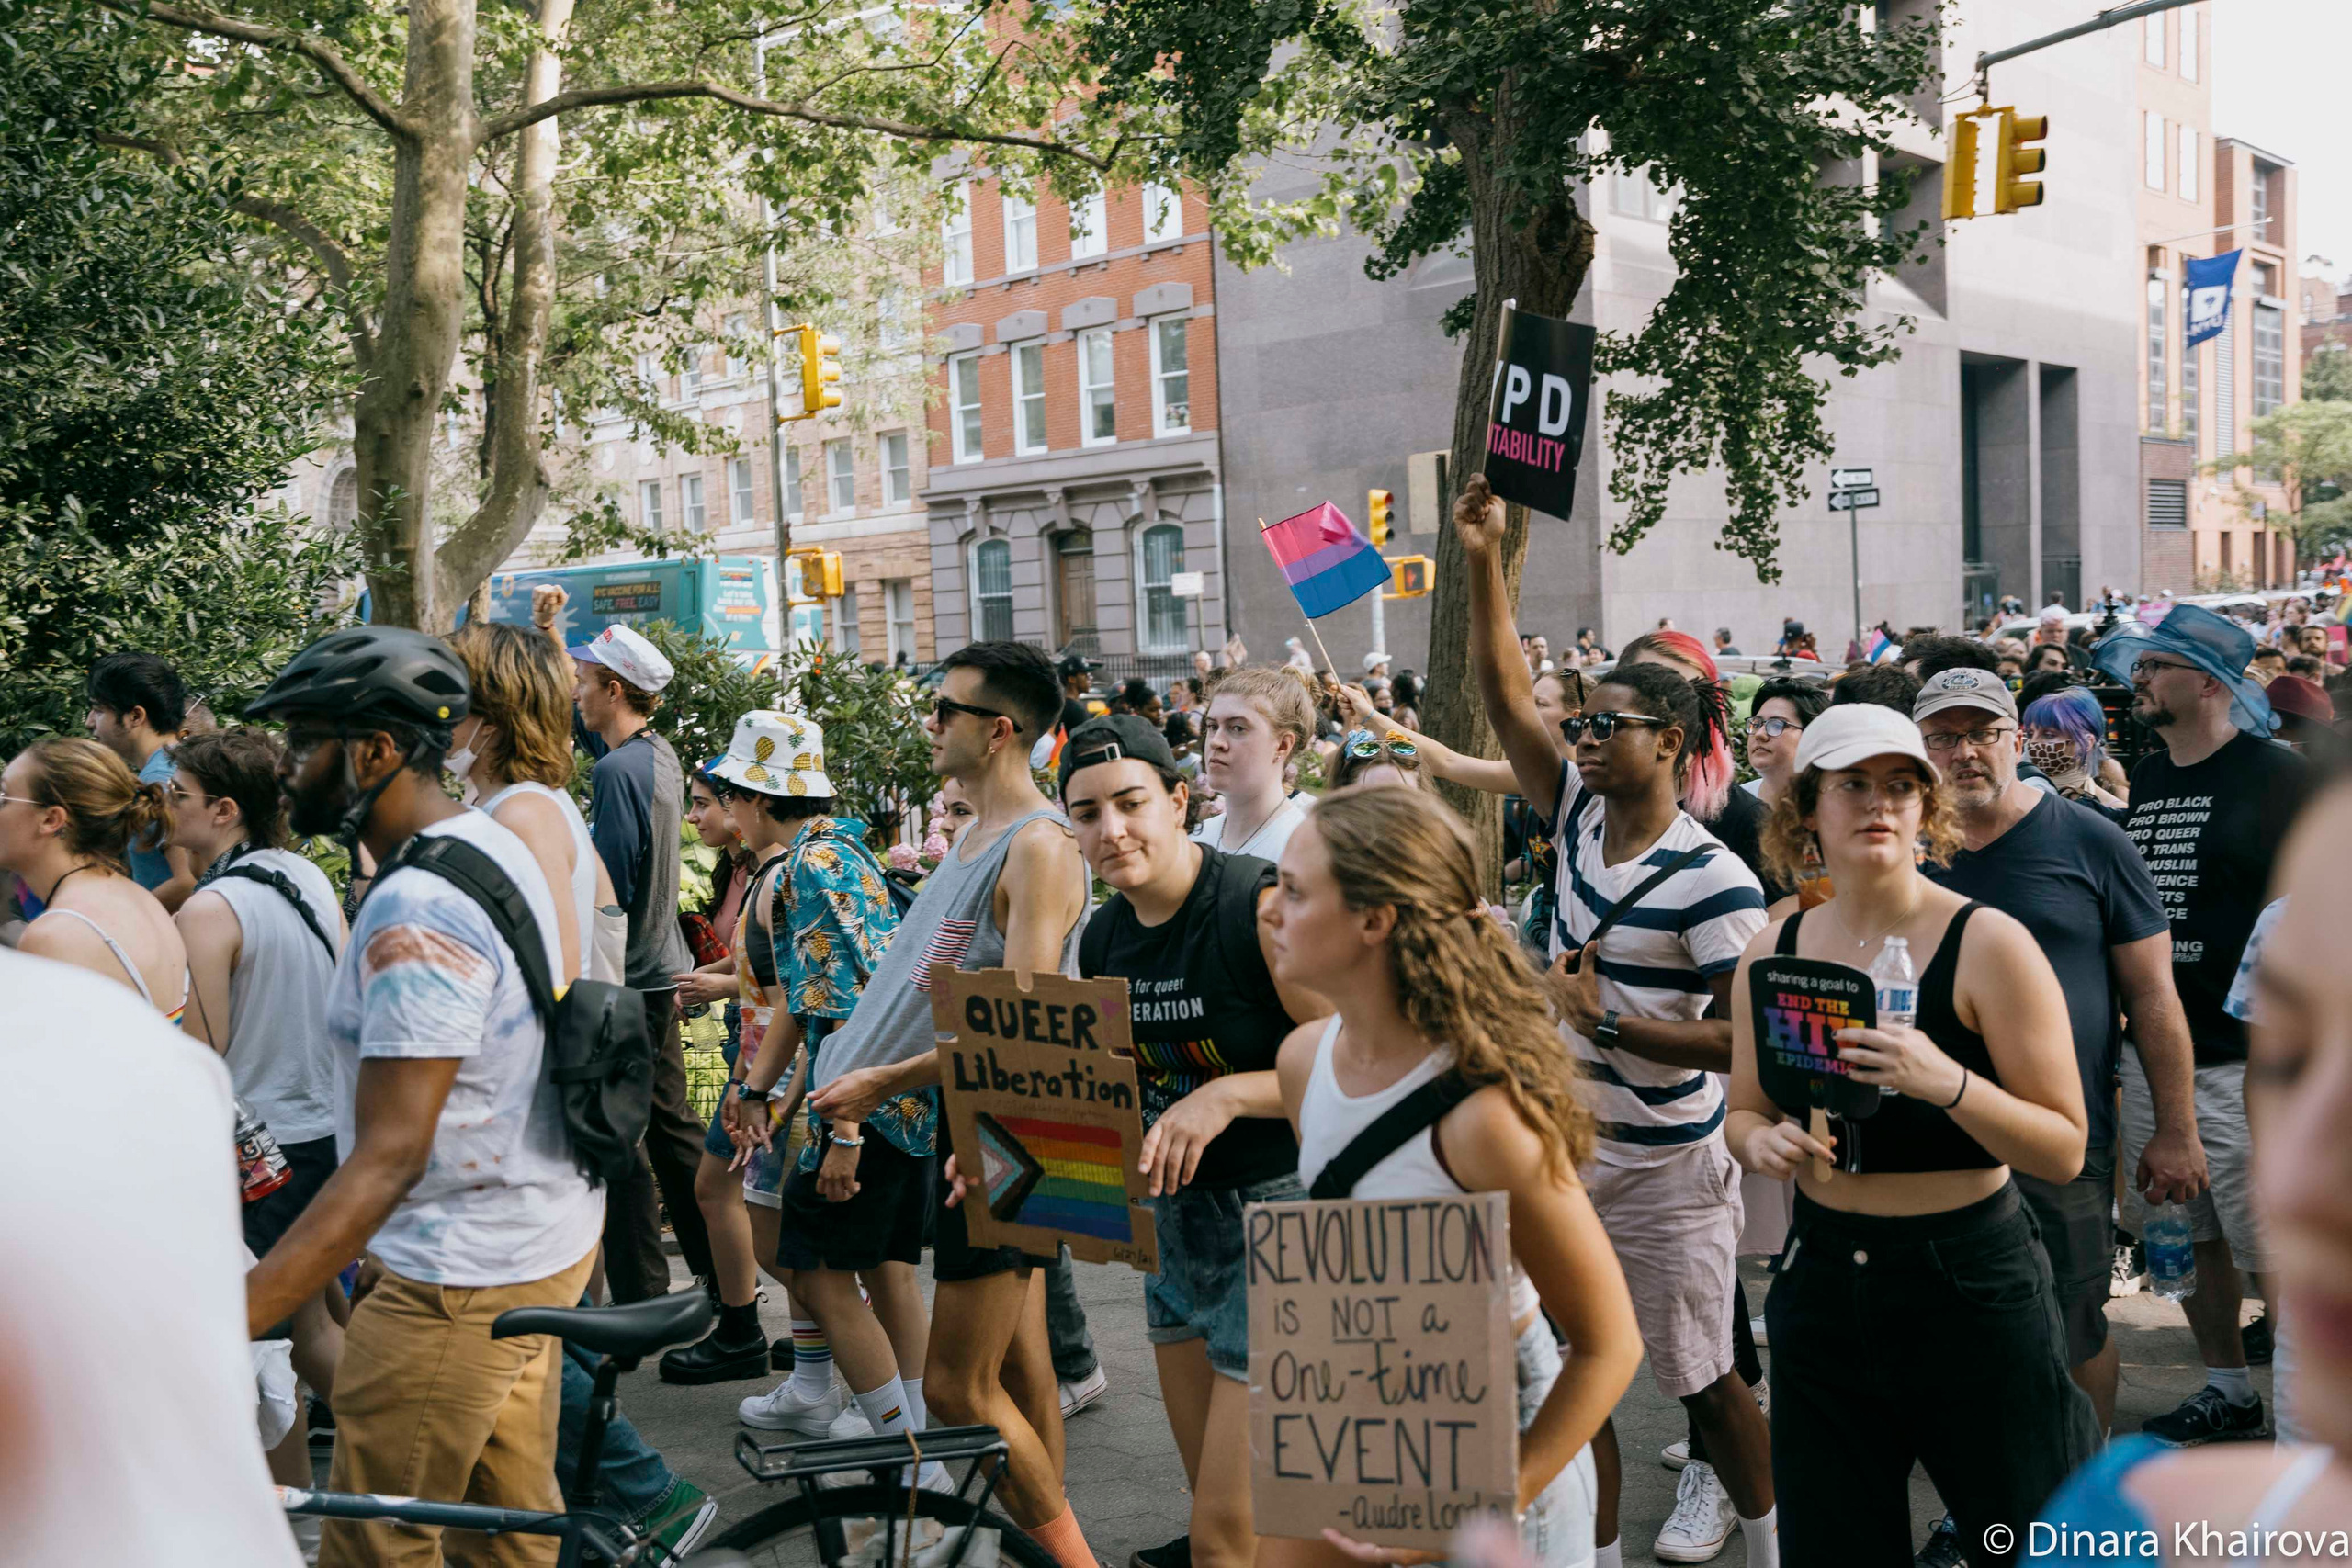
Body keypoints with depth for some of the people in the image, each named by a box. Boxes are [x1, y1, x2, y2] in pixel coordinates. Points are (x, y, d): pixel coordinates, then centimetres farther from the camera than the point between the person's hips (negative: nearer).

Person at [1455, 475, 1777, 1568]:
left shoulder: (1712, 880, -18)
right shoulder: (1578, 820, 0)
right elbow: (1503, 696, -3)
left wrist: (1609, 1022, -22)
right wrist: (1485, 564, -10)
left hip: (1665, 1164, -6)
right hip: (1565, 1148, 6)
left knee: (1702, 1381, 10)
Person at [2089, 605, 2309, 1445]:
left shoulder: (2275, 775, -8)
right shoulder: (2142, 782, 13)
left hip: (2242, 1060, -7)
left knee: (2271, 1251, -3)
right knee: (2189, 1237, 16)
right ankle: (2227, 1391, 31)